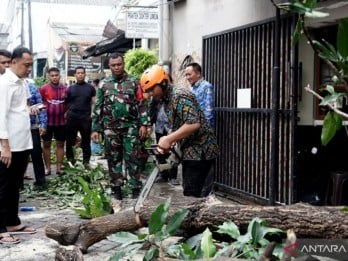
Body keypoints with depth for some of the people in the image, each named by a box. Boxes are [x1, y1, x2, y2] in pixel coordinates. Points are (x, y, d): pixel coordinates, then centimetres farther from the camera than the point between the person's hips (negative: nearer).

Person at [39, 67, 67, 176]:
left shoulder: (65, 89, 2)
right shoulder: (43, 88, -7)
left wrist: (65, 113, 2)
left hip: (61, 122, 2)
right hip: (47, 121, -2)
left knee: (60, 144, 8)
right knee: (46, 144, 5)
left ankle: (59, 167, 16)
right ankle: (48, 168, 15)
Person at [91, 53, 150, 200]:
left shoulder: (133, 83, 4)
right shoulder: (104, 85, 9)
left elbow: (142, 104, 1)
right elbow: (98, 108, 10)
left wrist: (144, 124, -8)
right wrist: (95, 129, 5)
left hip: (131, 127, -2)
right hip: (111, 128, 2)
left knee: (132, 158, -3)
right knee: (113, 159, 6)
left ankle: (136, 188, 2)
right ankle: (116, 189, 14)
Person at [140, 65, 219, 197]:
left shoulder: (180, 96, -18)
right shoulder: (167, 99, 12)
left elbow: (194, 124, -30)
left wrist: (169, 139, -27)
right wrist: (167, 142, 1)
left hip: (200, 150, -10)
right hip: (190, 151, 10)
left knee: (190, 195, -10)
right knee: (189, 191, 15)